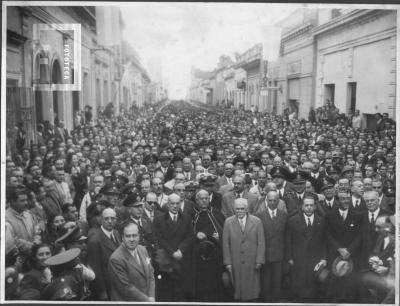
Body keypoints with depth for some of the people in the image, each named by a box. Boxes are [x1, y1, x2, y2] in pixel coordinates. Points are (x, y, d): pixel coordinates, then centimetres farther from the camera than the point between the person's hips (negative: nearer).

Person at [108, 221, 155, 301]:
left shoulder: (143, 249, 2)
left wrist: (151, 297, -6)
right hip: (126, 301, -6)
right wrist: (147, 300, -14)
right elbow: (126, 288, -19)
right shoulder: (116, 259, -20)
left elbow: (150, 274, 6)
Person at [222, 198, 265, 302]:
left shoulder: (256, 221, 0)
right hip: (235, 263, 0)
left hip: (252, 263, 0)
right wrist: (227, 262, -2)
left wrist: (259, 261, -5)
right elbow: (225, 243, 1)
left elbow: (261, 242, 0)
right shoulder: (228, 222, 1)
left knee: (252, 289, 6)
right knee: (237, 287, 3)